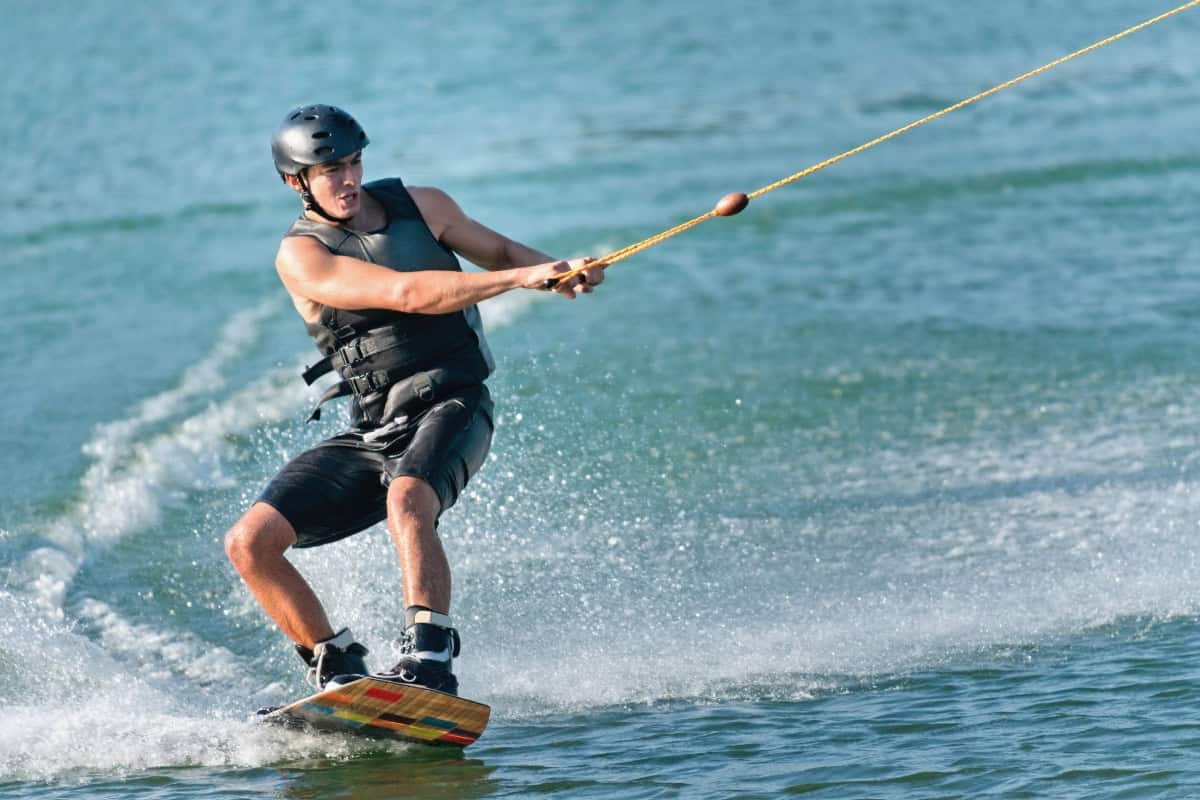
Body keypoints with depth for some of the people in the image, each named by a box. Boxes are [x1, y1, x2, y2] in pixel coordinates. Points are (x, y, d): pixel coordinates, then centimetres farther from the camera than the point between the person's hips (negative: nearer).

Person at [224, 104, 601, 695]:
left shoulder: (421, 206, 6)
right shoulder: (301, 256, -6)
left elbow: (495, 250, 24)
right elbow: (405, 293, -20)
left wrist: (559, 274, 2)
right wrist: (520, 278, -26)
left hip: (450, 407, -2)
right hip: (371, 432, 2)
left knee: (405, 501, -36)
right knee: (250, 543, -11)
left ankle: (429, 665, -43)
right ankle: (337, 668, 2)